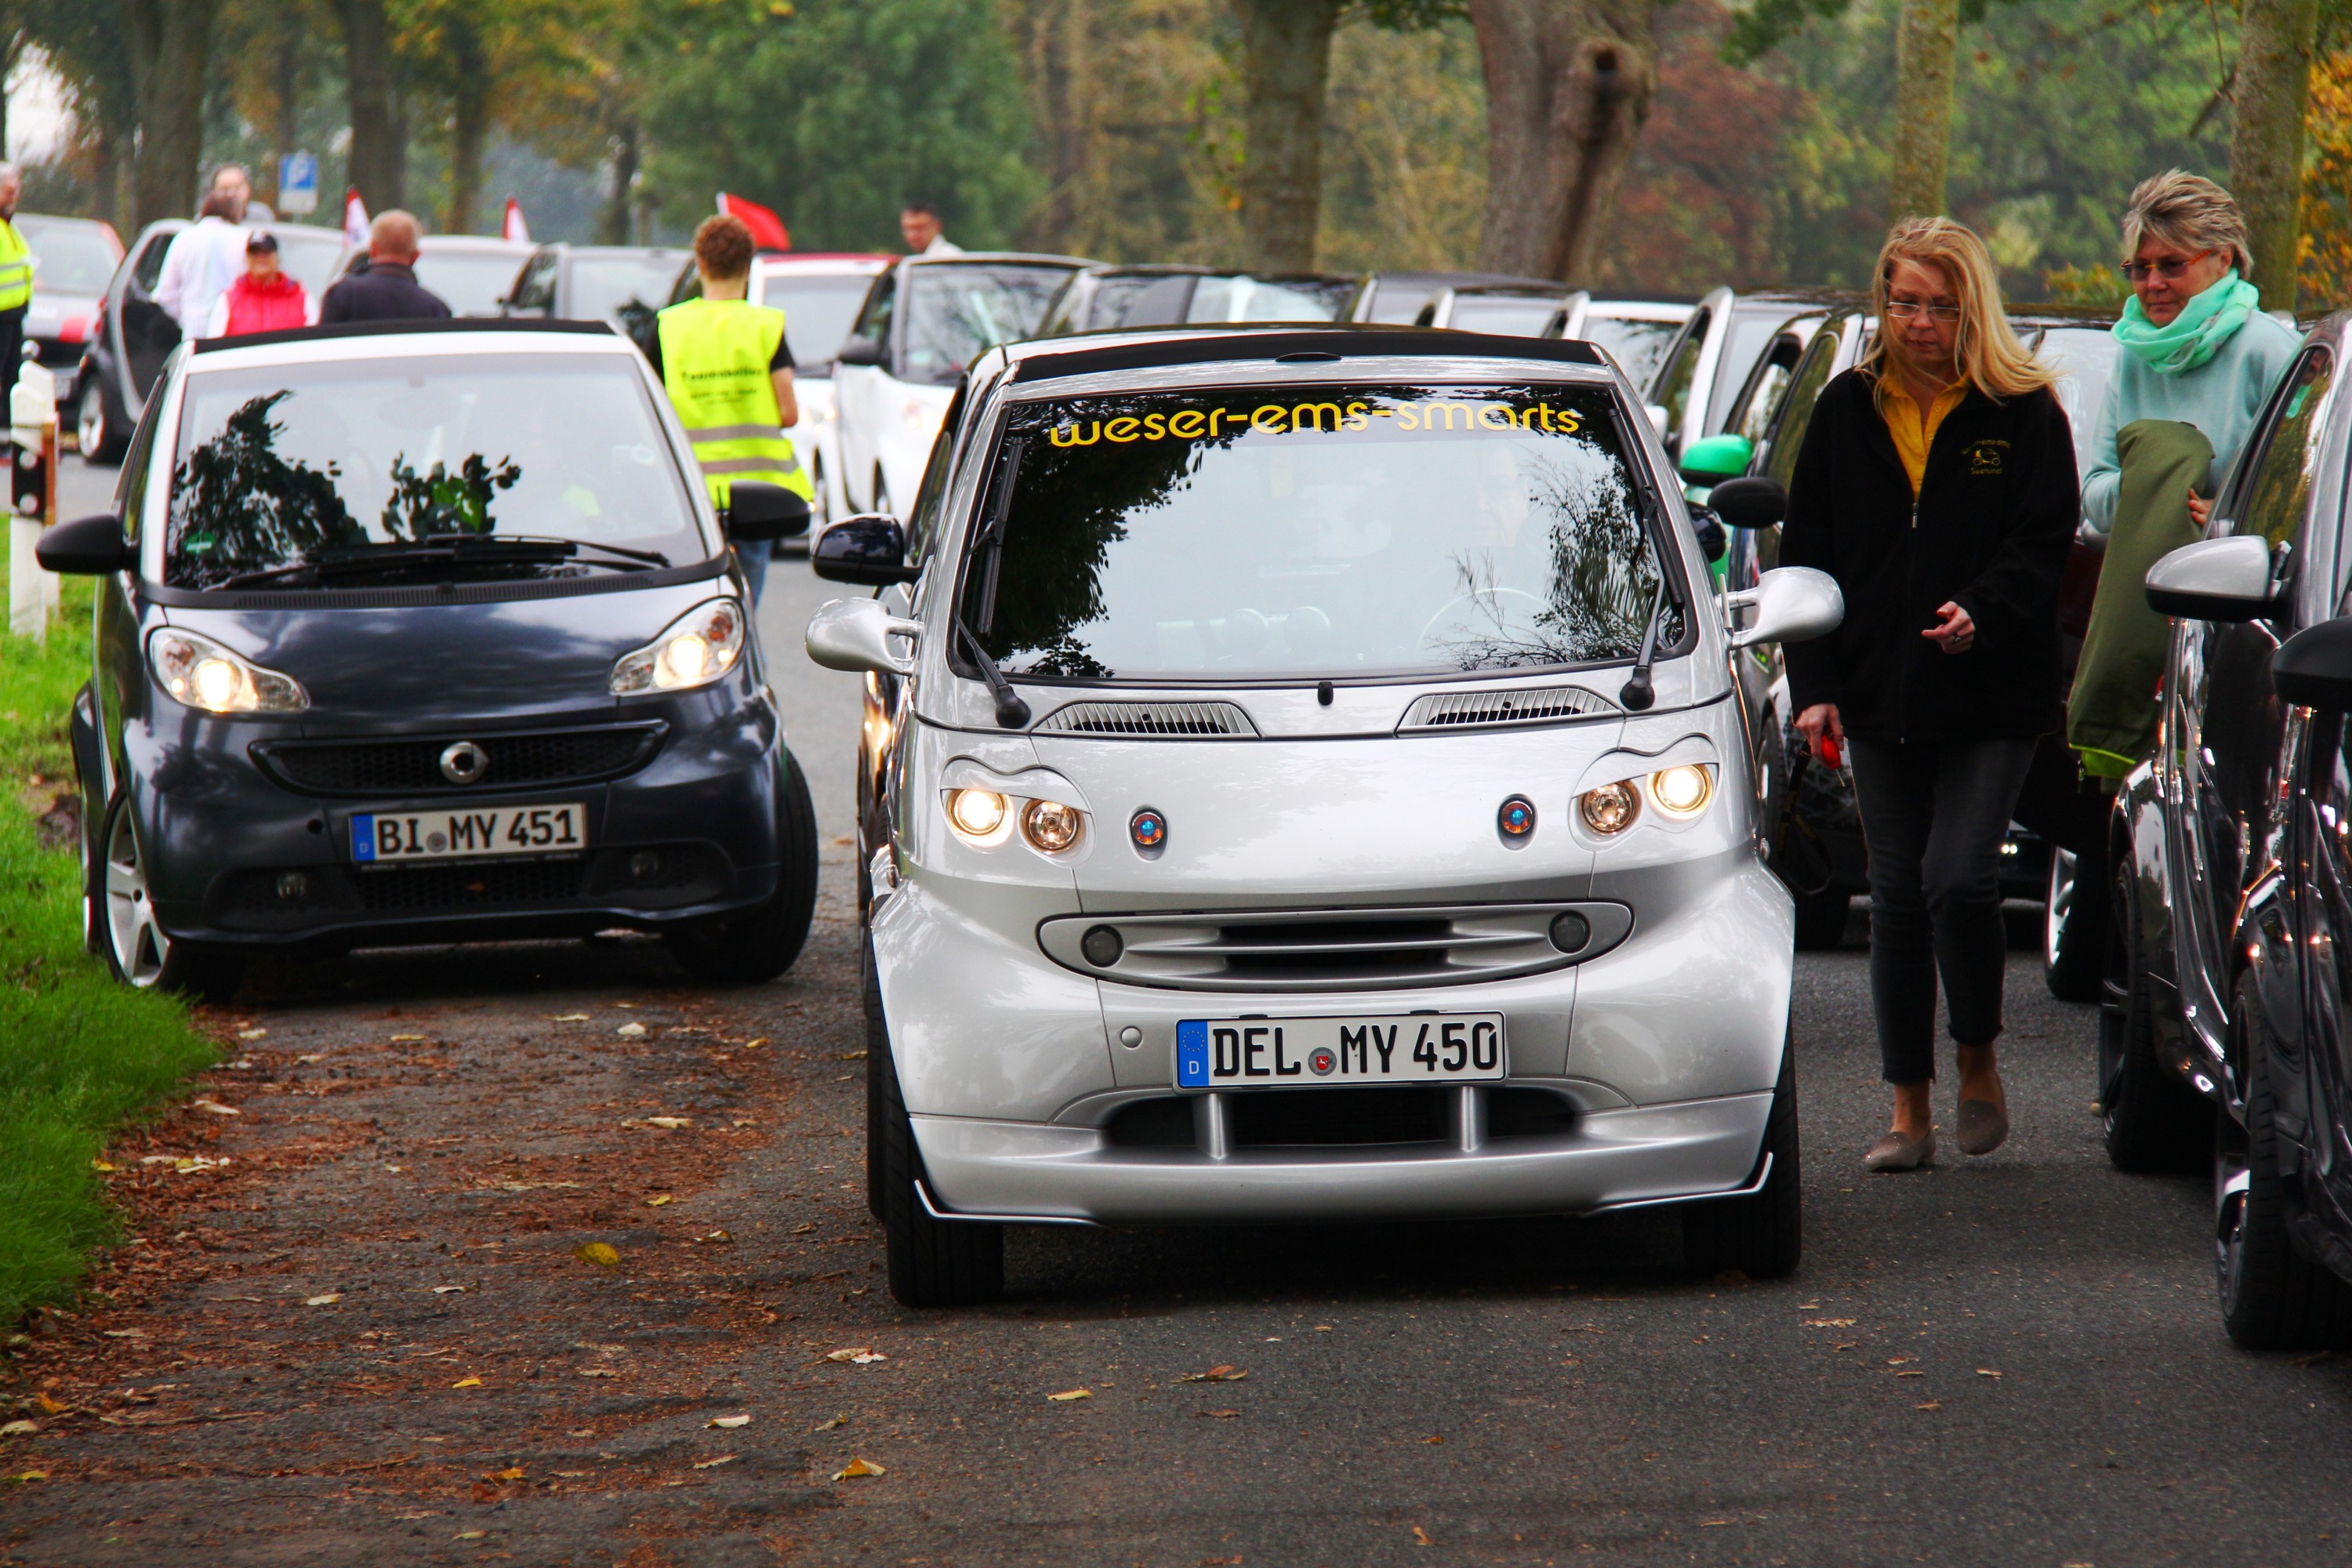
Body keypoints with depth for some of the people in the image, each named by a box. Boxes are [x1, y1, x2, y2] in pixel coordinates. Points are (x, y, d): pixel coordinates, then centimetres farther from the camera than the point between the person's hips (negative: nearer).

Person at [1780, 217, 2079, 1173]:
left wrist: (1980, 612, -22)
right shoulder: (1847, 412, 9)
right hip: (1878, 699, 4)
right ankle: (1909, 1112, 12)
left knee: (1958, 878, -16)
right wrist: (1814, 685, 1)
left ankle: (1978, 1063, 8)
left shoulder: (2023, 413, -1)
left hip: (1989, 699, -3)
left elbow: (2042, 547, -4)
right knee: (1897, 897, 5)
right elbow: (1805, 553, 10)